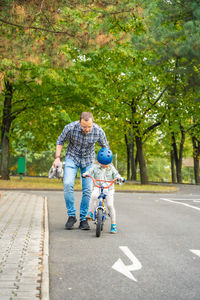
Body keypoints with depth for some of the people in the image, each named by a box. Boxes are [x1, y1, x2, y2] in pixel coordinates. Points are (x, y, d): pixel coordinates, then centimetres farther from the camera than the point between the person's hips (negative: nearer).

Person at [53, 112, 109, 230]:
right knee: (68, 184, -19)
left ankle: (83, 218, 10)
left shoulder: (98, 131, -21)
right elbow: (60, 141, -4)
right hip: (72, 158, -1)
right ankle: (72, 215, -6)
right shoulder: (70, 128, -24)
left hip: (88, 160, 1)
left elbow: (105, 148, -2)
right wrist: (57, 158, -8)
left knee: (87, 189, -5)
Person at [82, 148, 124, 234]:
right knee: (93, 196, -34)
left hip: (109, 189, 0)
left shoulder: (111, 168, 2)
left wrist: (120, 178, -26)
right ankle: (91, 212, -21)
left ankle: (113, 224, 3)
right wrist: (85, 174, -27)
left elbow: (116, 174, -4)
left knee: (110, 205, -9)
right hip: (98, 188, 0)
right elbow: (90, 171, -5)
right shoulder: (95, 167, 3)